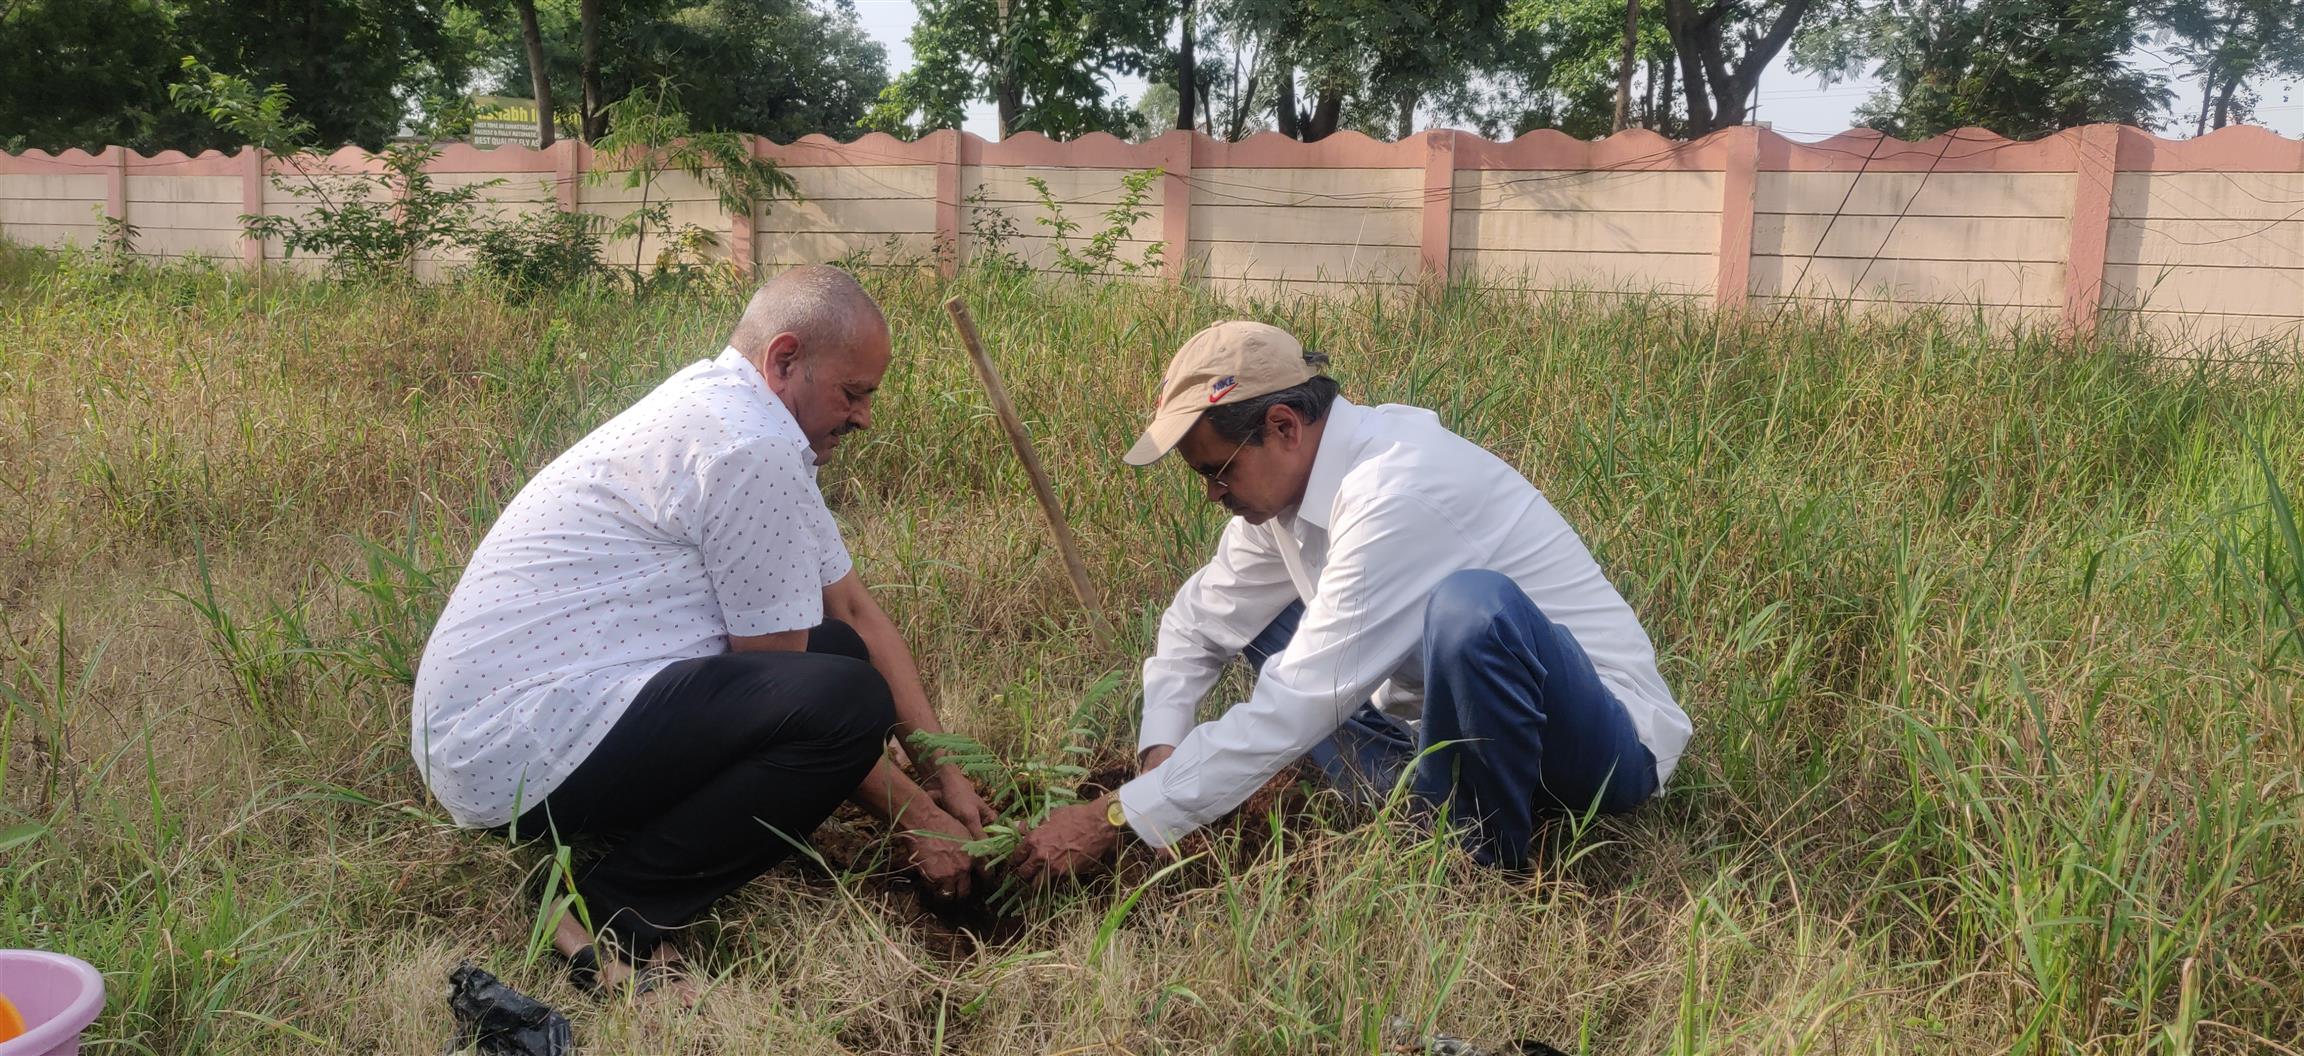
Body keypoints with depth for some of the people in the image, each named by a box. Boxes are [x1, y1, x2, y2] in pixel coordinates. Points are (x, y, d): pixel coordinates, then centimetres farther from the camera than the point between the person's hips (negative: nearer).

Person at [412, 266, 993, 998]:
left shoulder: (724, 409, 14)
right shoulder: (752, 448, -18)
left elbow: (855, 609, 13)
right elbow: (781, 686, -12)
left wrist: (945, 772, 9)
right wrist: (913, 814, -2)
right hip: (520, 753, -10)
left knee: (835, 649, 8)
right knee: (844, 696, -23)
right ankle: (616, 916, -11)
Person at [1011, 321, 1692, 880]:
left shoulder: (1398, 490, -28)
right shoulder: (1285, 478, -2)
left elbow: (1296, 708, -30)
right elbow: (1199, 624, 9)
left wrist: (1118, 820, -25)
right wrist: (1158, 753, -9)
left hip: (1608, 743, -8)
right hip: (1455, 721, 8)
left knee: (1473, 605, -38)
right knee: (1264, 618, 7)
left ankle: (1488, 861, -14)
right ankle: (1425, 804, -3)